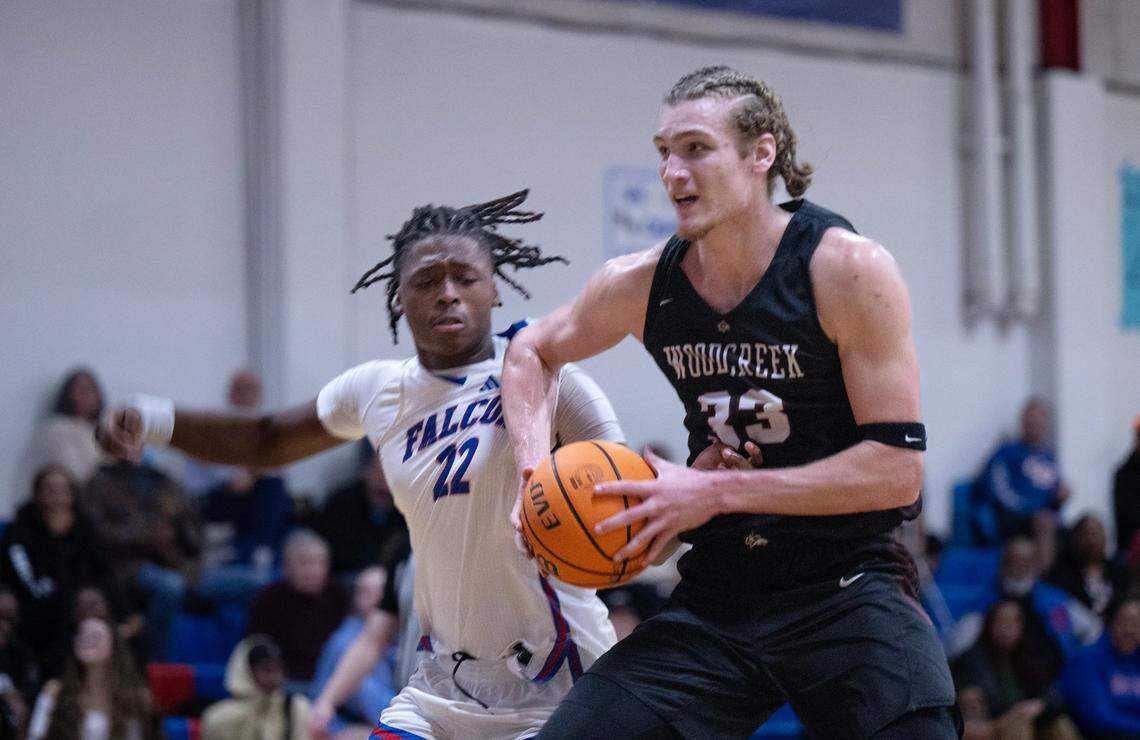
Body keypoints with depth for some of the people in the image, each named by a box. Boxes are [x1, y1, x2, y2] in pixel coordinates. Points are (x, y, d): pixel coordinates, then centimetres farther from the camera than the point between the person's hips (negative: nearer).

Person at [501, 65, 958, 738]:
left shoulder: (847, 270, -12)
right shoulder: (640, 285, 1)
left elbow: (897, 469, -16)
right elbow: (532, 353, 23)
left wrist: (716, 492, -18)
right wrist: (537, 471, 4)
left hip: (846, 591, -4)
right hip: (715, 599, 4)